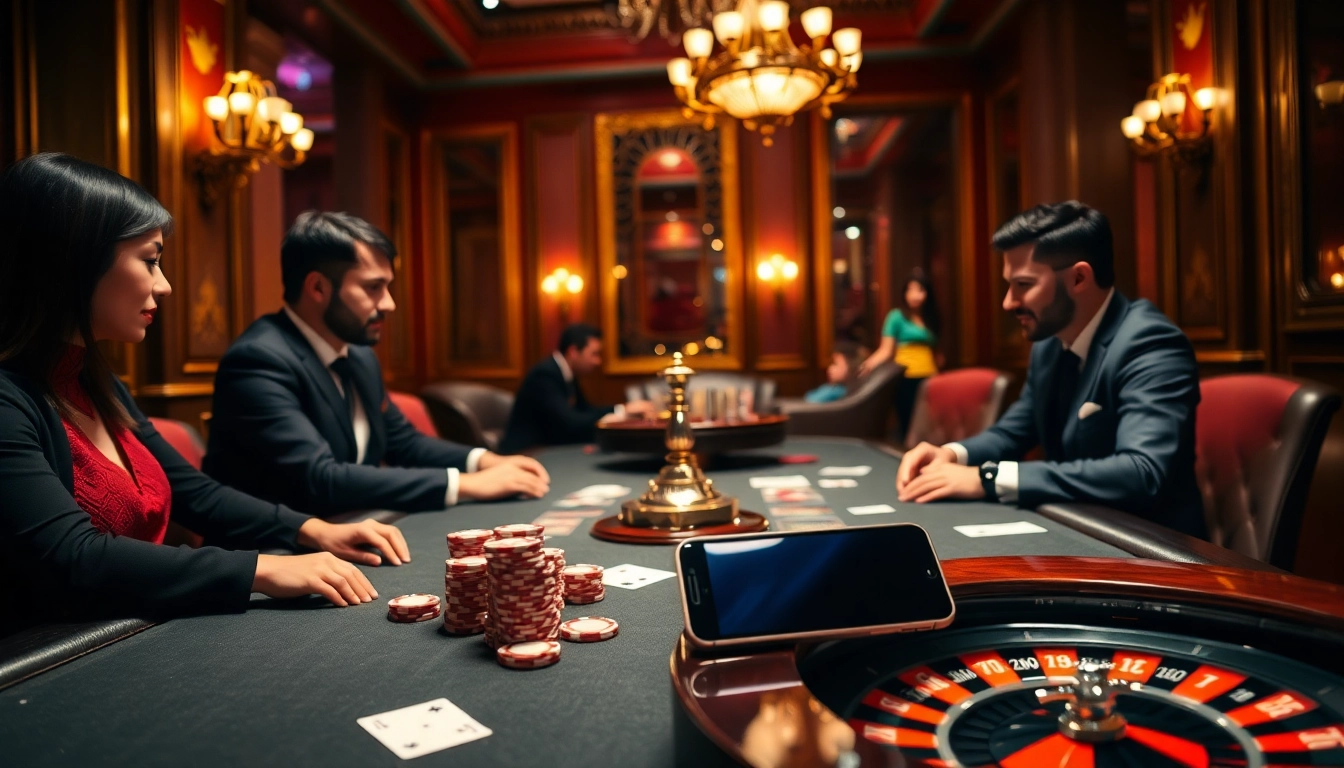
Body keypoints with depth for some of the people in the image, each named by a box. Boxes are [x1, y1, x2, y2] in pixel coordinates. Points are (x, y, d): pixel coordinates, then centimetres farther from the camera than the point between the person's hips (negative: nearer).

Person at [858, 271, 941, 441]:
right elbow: (886, 350, -7)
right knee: (908, 427, -7)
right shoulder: (897, 317, 0)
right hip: (906, 379, -5)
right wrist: (871, 363, -24)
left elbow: (933, 352, 17)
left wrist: (937, 377, 7)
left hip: (928, 379, 5)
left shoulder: (930, 320, 16)